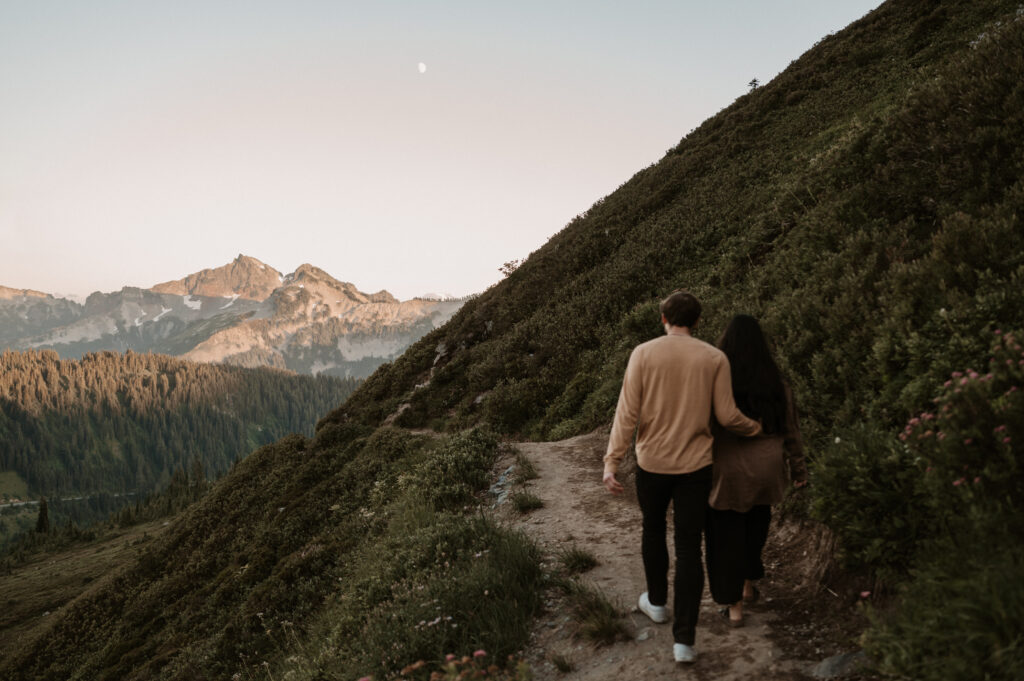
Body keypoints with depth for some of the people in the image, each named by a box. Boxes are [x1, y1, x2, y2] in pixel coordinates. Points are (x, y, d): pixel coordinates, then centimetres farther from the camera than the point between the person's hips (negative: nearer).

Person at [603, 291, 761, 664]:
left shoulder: (643, 353, -7)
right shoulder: (715, 358, -4)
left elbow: (628, 412, -11)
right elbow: (726, 415, -3)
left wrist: (611, 461, -9)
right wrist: (756, 428, 17)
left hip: (652, 463, 0)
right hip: (695, 465, 0)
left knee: (653, 531, 24)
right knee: (689, 549, 7)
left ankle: (657, 602, 42)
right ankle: (684, 638, 6)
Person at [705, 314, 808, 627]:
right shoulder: (775, 383, -4)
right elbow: (790, 429, 3)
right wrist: (798, 468, 14)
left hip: (727, 472, -4)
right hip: (766, 470, 4)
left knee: (727, 536, 11)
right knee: (756, 528, 27)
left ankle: (733, 606, 18)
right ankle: (749, 583, 41)